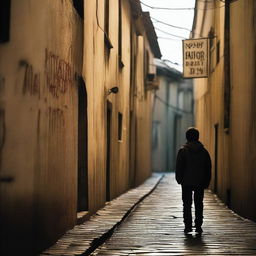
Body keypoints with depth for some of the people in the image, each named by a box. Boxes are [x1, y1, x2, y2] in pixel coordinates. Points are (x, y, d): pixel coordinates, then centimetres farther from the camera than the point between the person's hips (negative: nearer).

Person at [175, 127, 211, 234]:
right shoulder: (204, 151, 3)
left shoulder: (183, 151, -6)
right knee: (199, 204, 8)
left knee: (187, 204, 4)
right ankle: (198, 226, 5)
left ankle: (188, 226, 0)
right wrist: (206, 182, 12)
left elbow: (179, 167, -6)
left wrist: (179, 179, 5)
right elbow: (208, 168, 6)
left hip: (187, 182, -2)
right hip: (200, 182, 2)